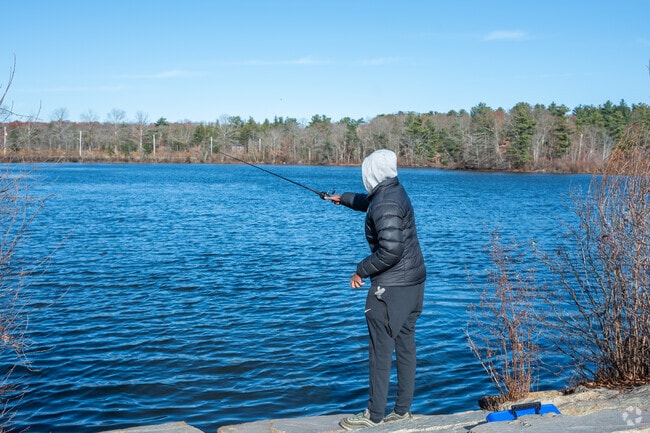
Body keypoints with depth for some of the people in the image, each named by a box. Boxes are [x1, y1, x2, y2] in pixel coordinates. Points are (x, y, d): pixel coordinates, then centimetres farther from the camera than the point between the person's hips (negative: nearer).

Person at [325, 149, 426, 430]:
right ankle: (402, 410, 21)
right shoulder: (394, 191, 11)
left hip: (391, 288, -10)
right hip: (413, 283, 10)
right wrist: (344, 199, 47)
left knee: (380, 351, -2)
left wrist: (362, 270, -15)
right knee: (405, 346, 13)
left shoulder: (386, 204, -20)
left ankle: (375, 415, 6)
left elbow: (391, 250, -27)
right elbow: (368, 202, 34)